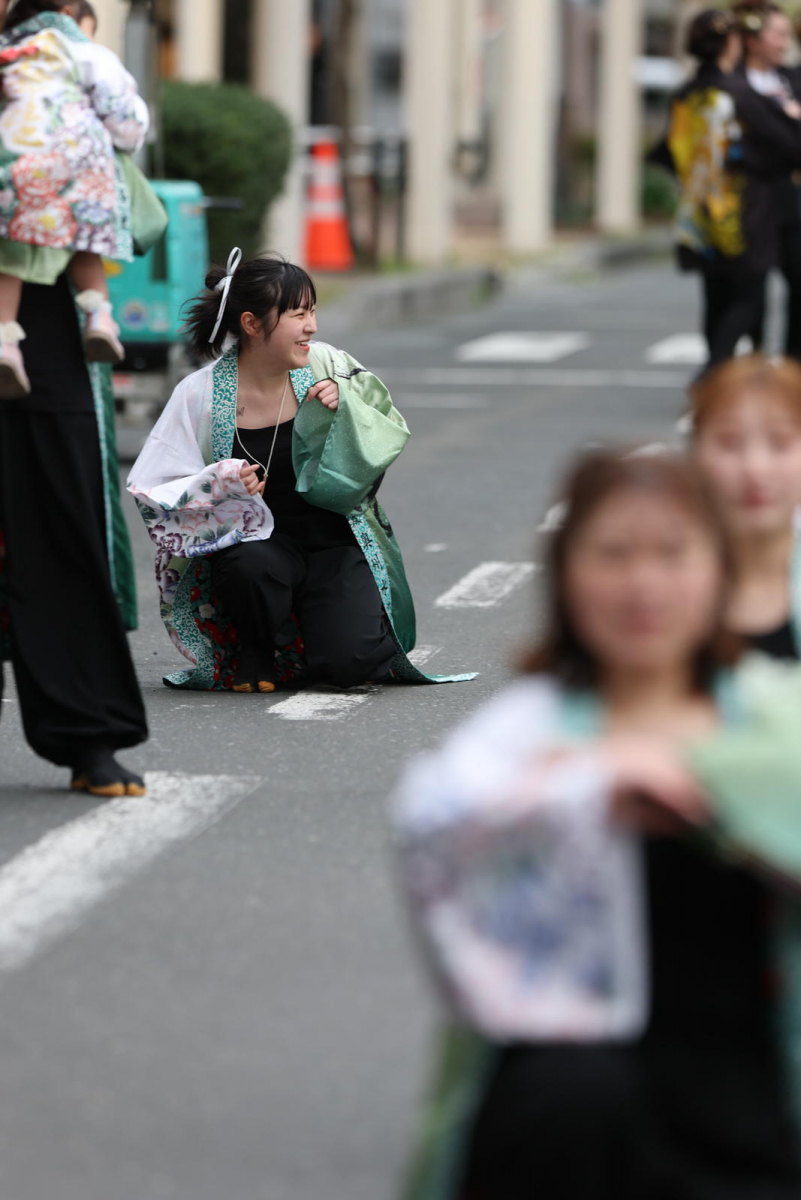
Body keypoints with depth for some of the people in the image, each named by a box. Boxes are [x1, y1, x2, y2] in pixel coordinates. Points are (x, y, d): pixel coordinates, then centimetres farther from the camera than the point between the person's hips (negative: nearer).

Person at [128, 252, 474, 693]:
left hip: (335, 541, 1)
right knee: (253, 567, -38)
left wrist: (343, 407, -18)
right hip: (252, 539, -1)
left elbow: (390, 437, 1)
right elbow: (151, 492, -8)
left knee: (351, 660, -21)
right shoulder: (201, 395, -10)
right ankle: (253, 657, -5)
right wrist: (220, 487, -26)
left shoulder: (327, 367, -3)